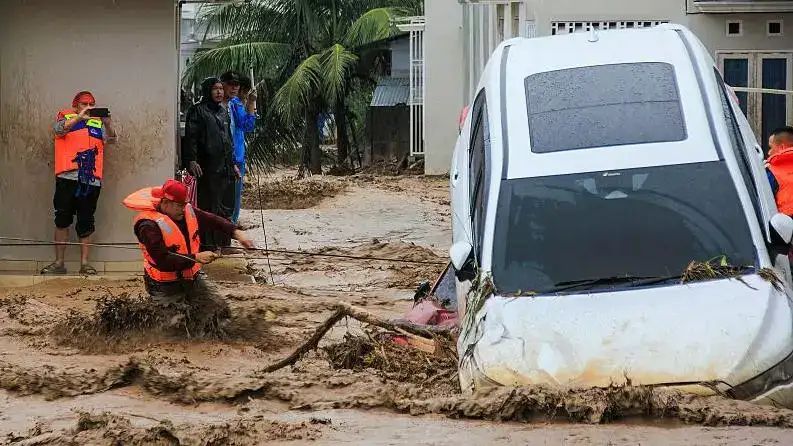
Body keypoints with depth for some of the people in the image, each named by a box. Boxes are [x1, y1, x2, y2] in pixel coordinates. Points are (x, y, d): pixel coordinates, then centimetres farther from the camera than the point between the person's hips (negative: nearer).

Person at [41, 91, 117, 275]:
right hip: (68, 177, -2)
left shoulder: (98, 123, 15)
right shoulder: (66, 117, 11)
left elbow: (111, 139, 2)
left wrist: (108, 122, -17)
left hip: (91, 180, 2)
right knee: (62, 221, -2)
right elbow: (60, 130, -9)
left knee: (86, 223, 4)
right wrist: (80, 117, -21)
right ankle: (59, 263, 1)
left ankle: (84, 263, 6)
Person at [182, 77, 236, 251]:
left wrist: (233, 163, 25)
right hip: (208, 169, -8)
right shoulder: (198, 111, -4)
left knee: (226, 209, 10)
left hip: (225, 168, 8)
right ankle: (208, 245, -5)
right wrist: (191, 160, -24)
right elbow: (190, 138, -12)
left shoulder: (223, 112, 20)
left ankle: (223, 243, 17)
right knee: (209, 207, -7)